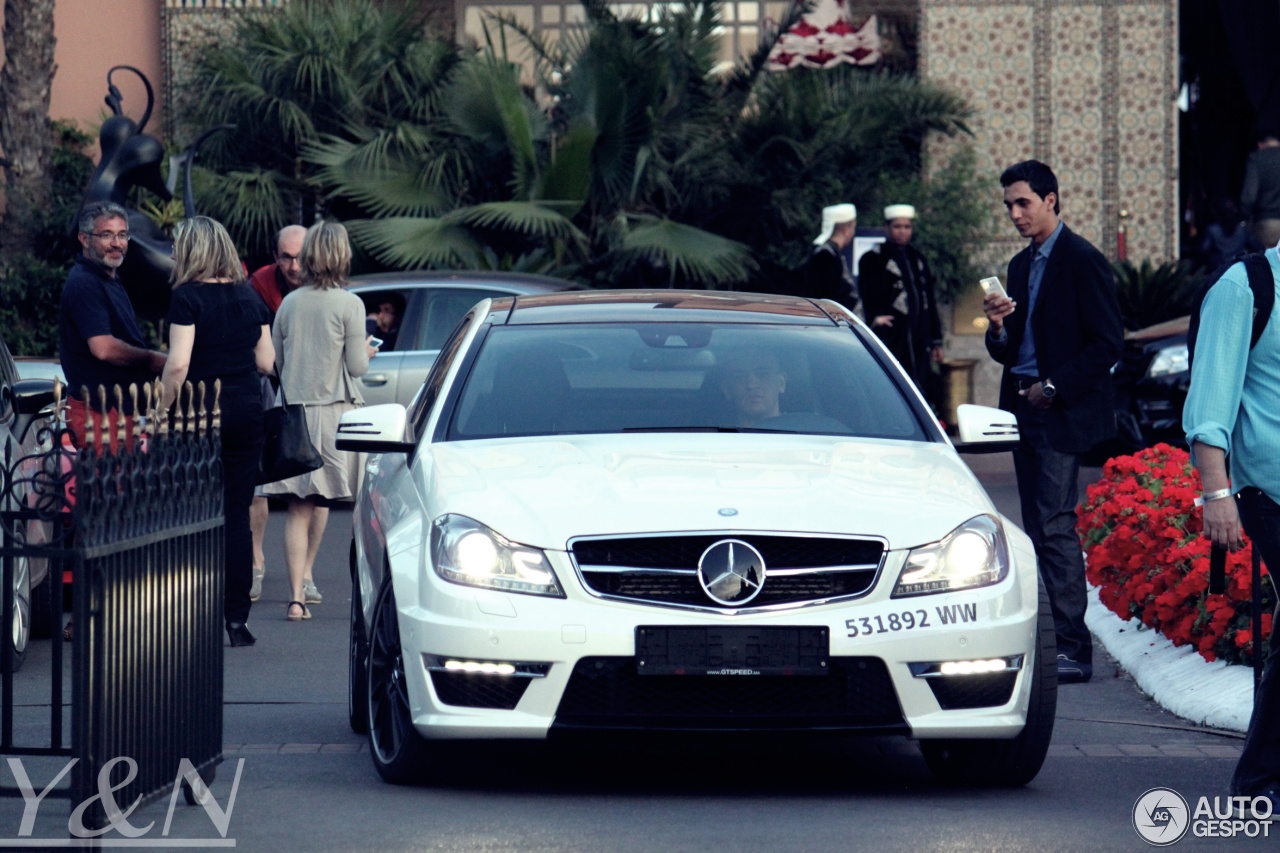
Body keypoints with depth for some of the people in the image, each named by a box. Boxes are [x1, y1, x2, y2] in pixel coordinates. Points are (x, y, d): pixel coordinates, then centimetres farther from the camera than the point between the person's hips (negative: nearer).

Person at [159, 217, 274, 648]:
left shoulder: (187, 298, -9)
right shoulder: (249, 297, 8)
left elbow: (178, 365, -16)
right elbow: (266, 362, 11)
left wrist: (162, 410, -7)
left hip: (202, 411, -5)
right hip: (246, 410, 5)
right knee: (237, 515, 7)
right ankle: (237, 616, 5)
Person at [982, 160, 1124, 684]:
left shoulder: (1082, 261, -8)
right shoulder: (1021, 266, 17)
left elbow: (1107, 344, -12)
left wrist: (1054, 388, -14)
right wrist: (998, 326, -2)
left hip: (1064, 414, -9)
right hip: (1025, 412, 9)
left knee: (1054, 527, -13)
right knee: (1039, 531, 7)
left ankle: (1074, 650, -12)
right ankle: (1062, 641, 9)